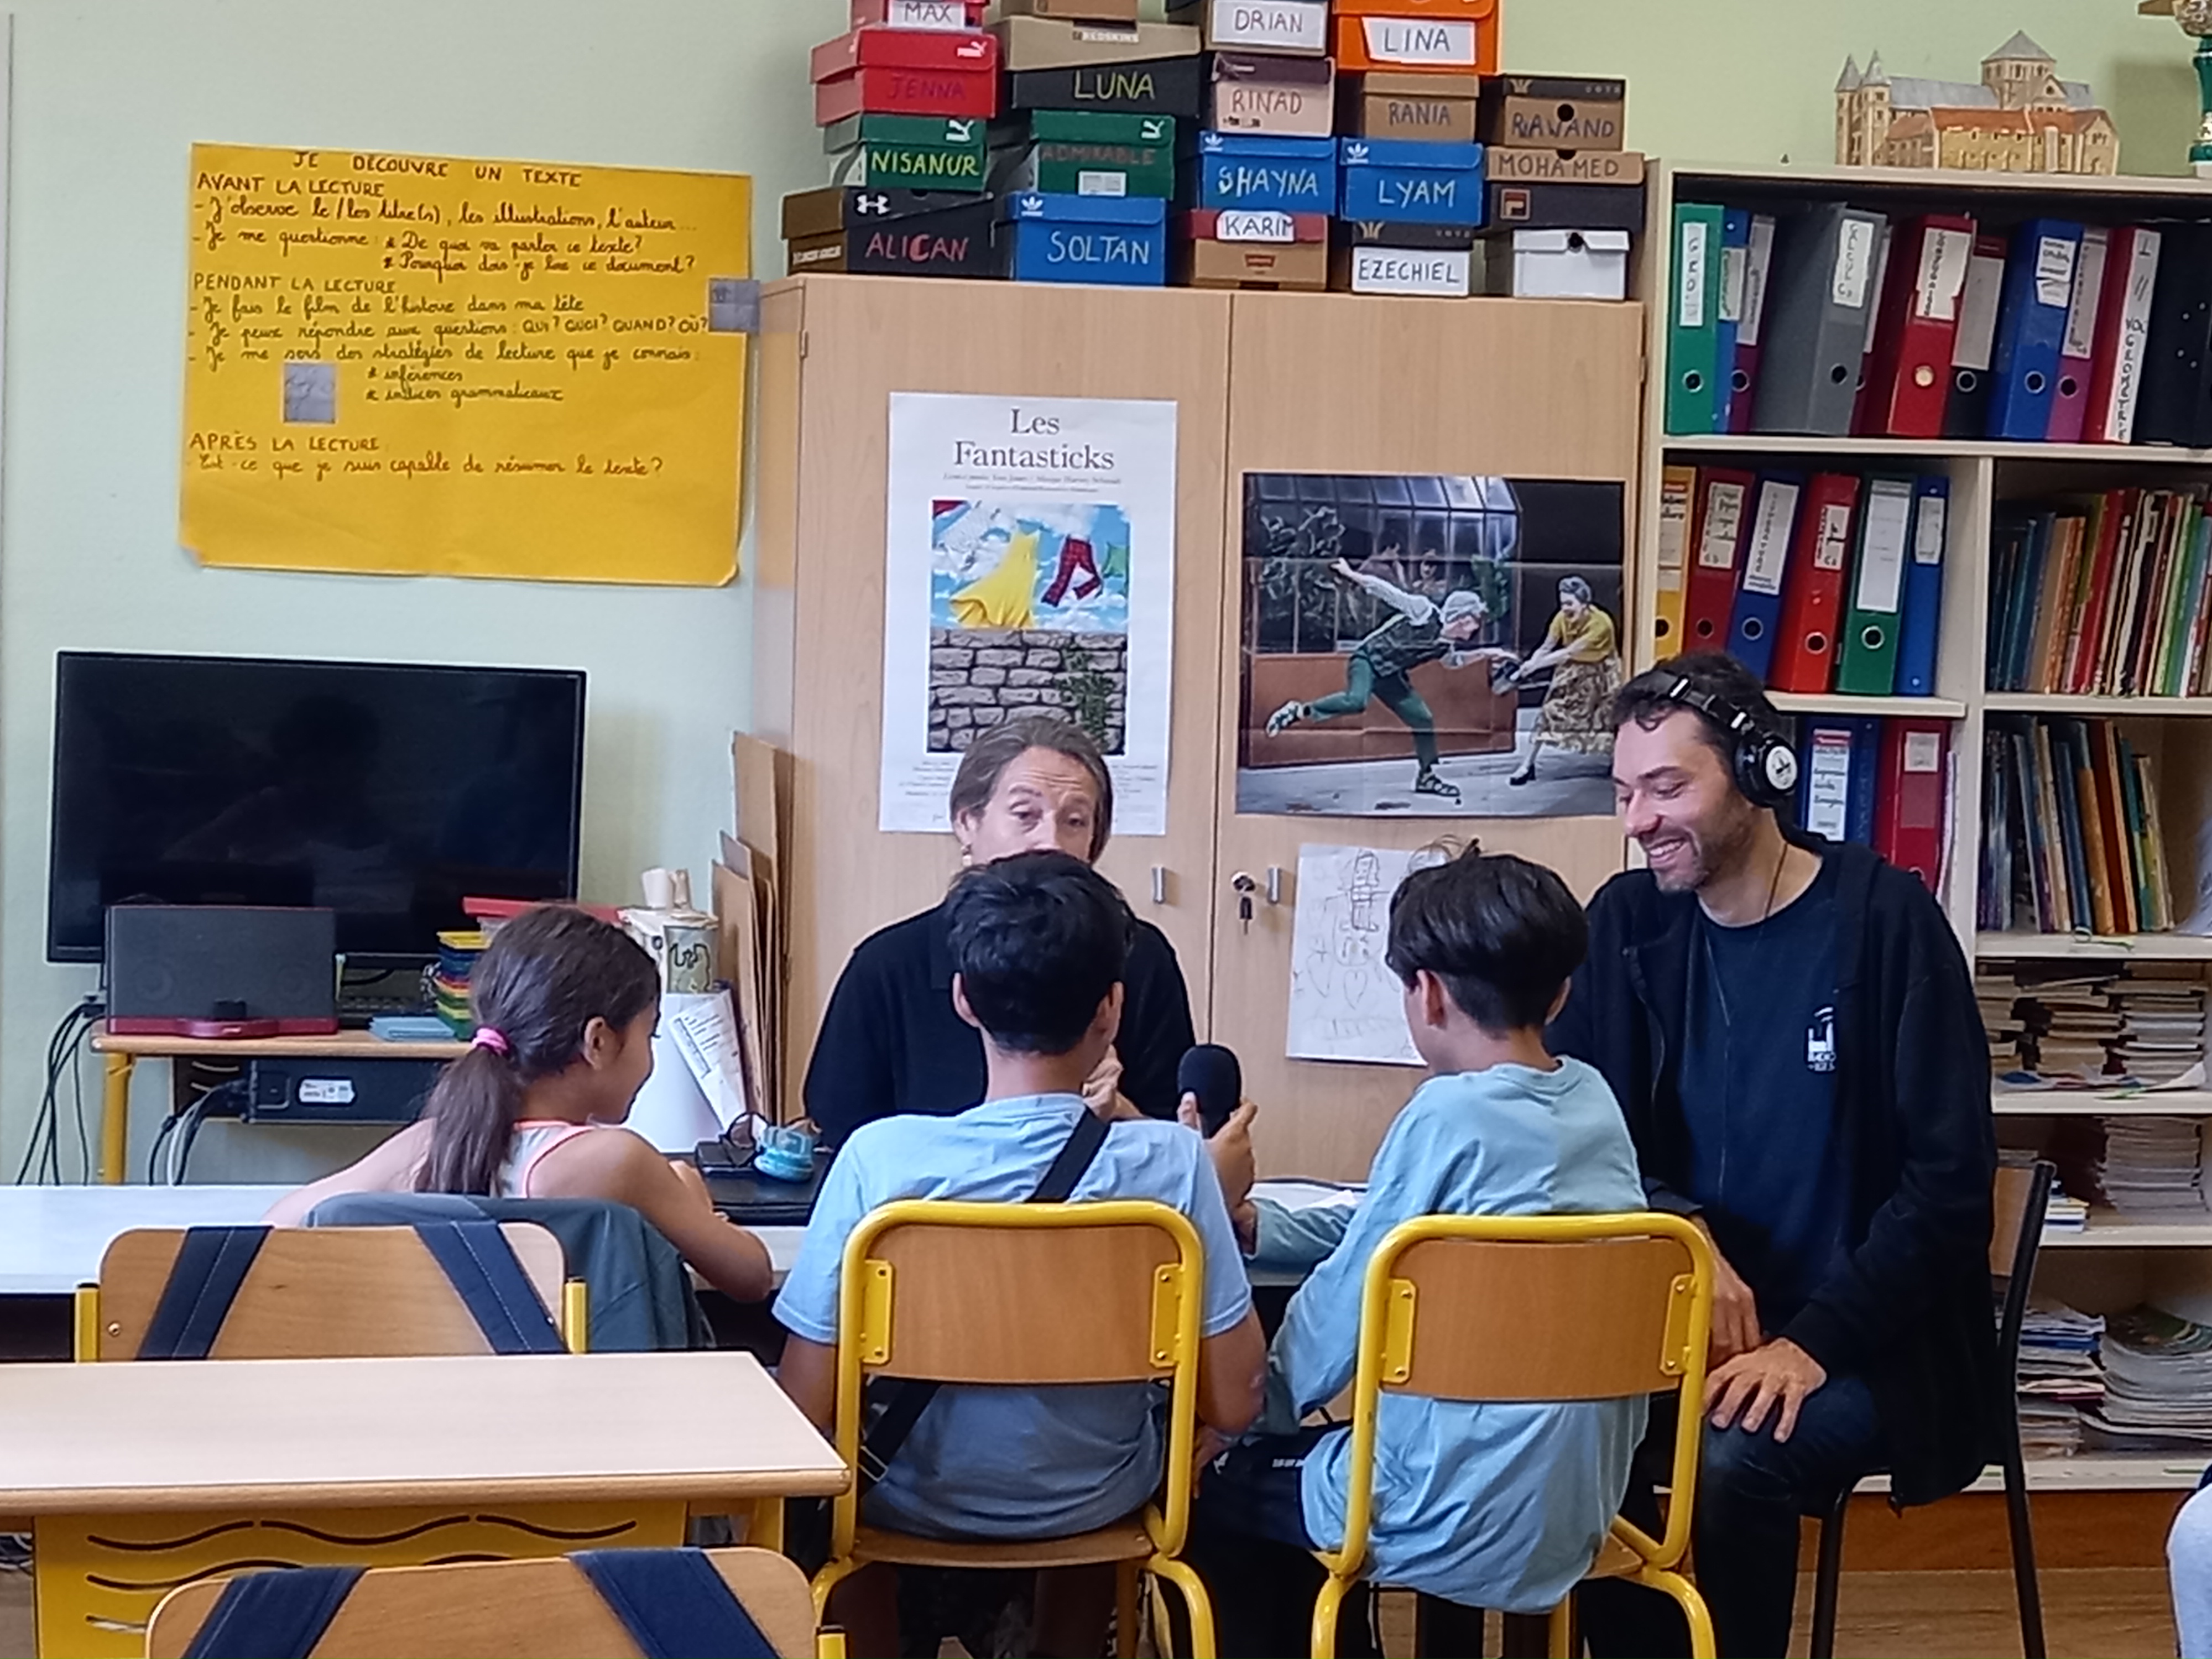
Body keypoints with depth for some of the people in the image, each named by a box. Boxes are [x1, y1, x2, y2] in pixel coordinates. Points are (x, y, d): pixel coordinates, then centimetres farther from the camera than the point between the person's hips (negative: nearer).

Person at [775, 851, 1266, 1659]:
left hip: (916, 1505, -1)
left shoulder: (881, 1157, -24)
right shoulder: (1171, 1163, -22)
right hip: (1090, 1510, 1)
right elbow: (1231, 1403, -14)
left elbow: (806, 1410, -19)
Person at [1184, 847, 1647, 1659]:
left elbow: (1339, 1312, -9)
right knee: (1290, 1459, 30)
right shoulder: (1595, 1101, 4)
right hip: (1577, 1513, 7)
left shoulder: (1450, 1116, -17)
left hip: (1457, 1527, -7)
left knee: (1213, 1485, 18)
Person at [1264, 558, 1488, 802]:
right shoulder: (1424, 612, -19)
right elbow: (1387, 592, -20)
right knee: (1355, 702, -36)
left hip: (1391, 676, 8)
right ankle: (1299, 711, -18)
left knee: (1424, 719, 6)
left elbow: (1452, 661, 25)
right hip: (1368, 660, -8)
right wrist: (1352, 575, -25)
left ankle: (1426, 777, 22)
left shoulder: (1450, 644, 2)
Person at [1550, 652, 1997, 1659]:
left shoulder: (1882, 918, -11)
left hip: (1865, 1336, -4)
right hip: (1696, 1311, 4)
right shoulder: (1629, 920, 2)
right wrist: (1681, 1235, -17)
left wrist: (1815, 1341, -21)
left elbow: (1950, 1175, -12)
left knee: (1734, 1463, -32)